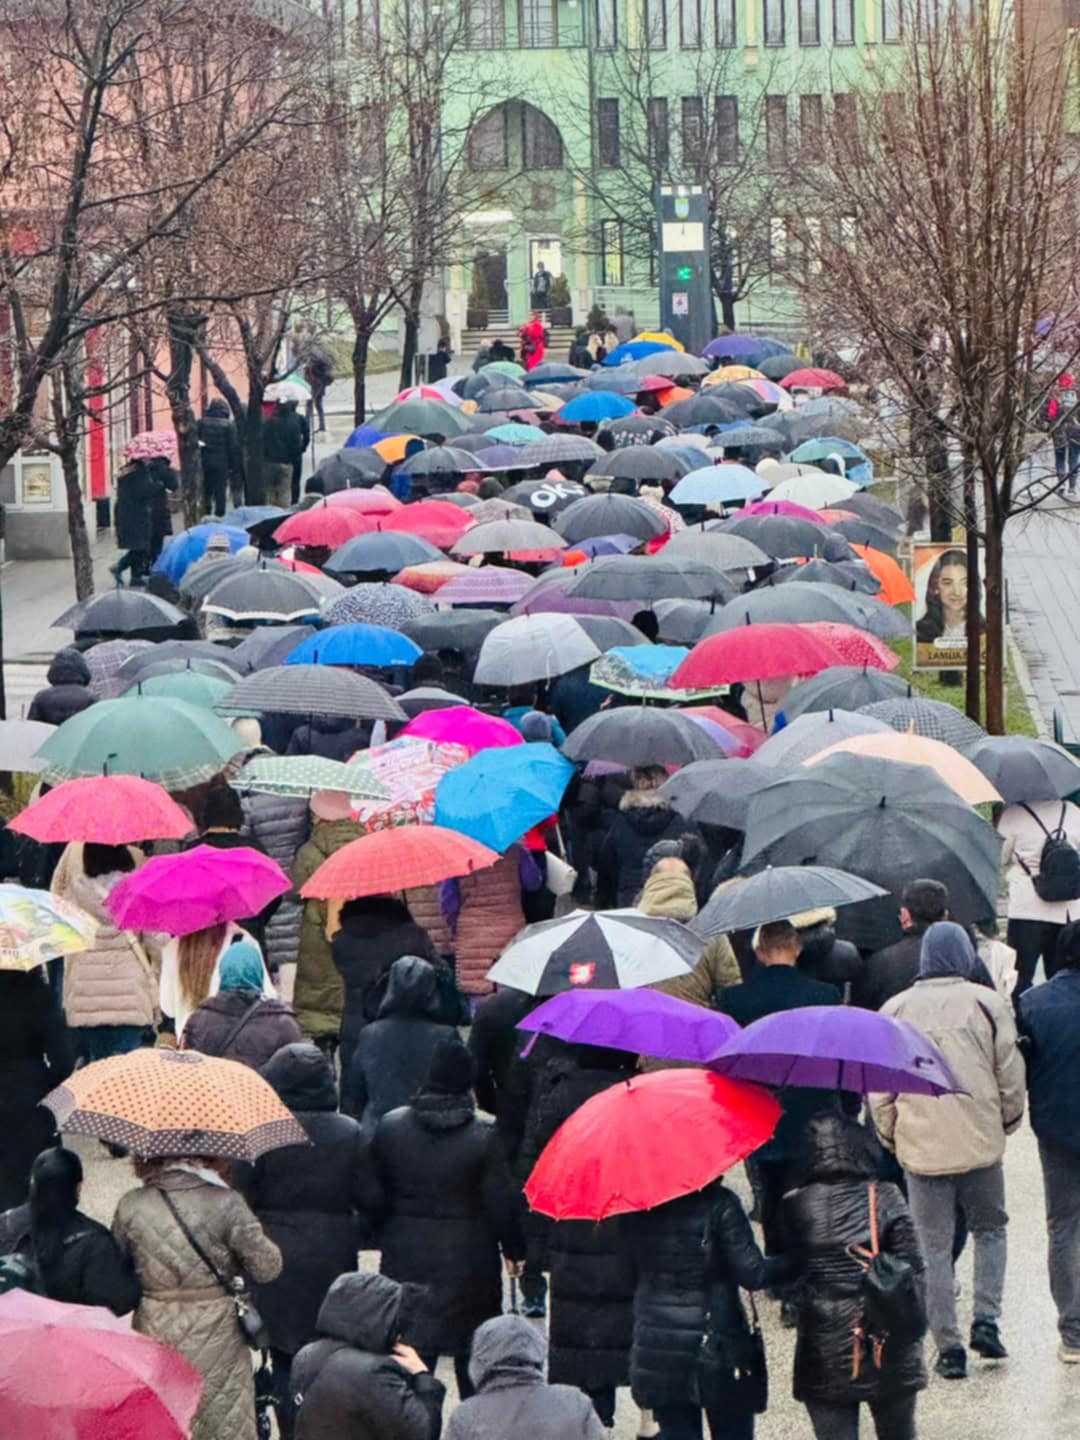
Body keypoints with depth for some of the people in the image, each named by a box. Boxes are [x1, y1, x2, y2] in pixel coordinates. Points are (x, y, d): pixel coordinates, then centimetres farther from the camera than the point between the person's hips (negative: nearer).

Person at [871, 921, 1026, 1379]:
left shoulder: (895, 1010, 2)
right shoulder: (987, 1003, -2)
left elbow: (879, 1088, 4)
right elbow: (1011, 1075, 0)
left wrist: (889, 1135, 18)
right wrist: (1009, 1119, 17)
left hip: (920, 1148, 1)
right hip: (981, 1143, 0)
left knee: (934, 1248, 6)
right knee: (990, 1229, 19)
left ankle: (948, 1348, 4)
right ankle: (986, 1320, 5)